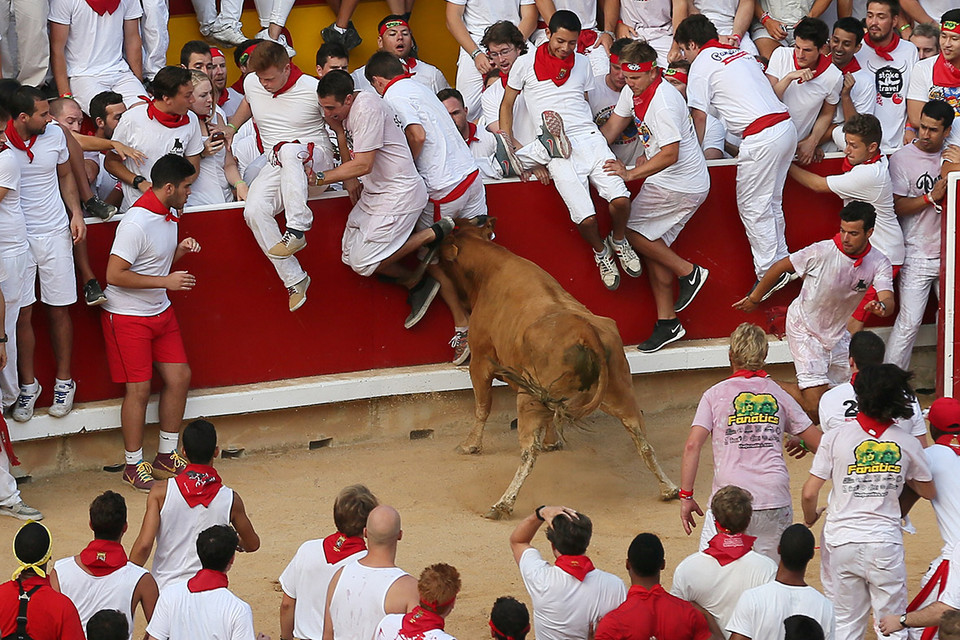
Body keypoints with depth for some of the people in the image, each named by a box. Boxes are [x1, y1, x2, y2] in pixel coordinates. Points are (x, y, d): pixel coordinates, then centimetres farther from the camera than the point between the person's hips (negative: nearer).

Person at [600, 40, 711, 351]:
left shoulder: (663, 102, -25)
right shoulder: (633, 90, 4)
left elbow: (670, 155, -26)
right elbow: (612, 127, 15)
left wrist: (631, 173, -24)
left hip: (681, 186, -10)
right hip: (667, 182, 10)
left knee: (630, 227, -9)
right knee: (653, 246, 9)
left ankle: (687, 272, 0)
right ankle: (667, 323, 13)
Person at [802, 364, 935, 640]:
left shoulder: (835, 438, -5)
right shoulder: (907, 444, -2)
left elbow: (809, 493, -5)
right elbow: (928, 492, 11)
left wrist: (810, 519, 15)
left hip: (842, 542, 0)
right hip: (885, 543, 0)